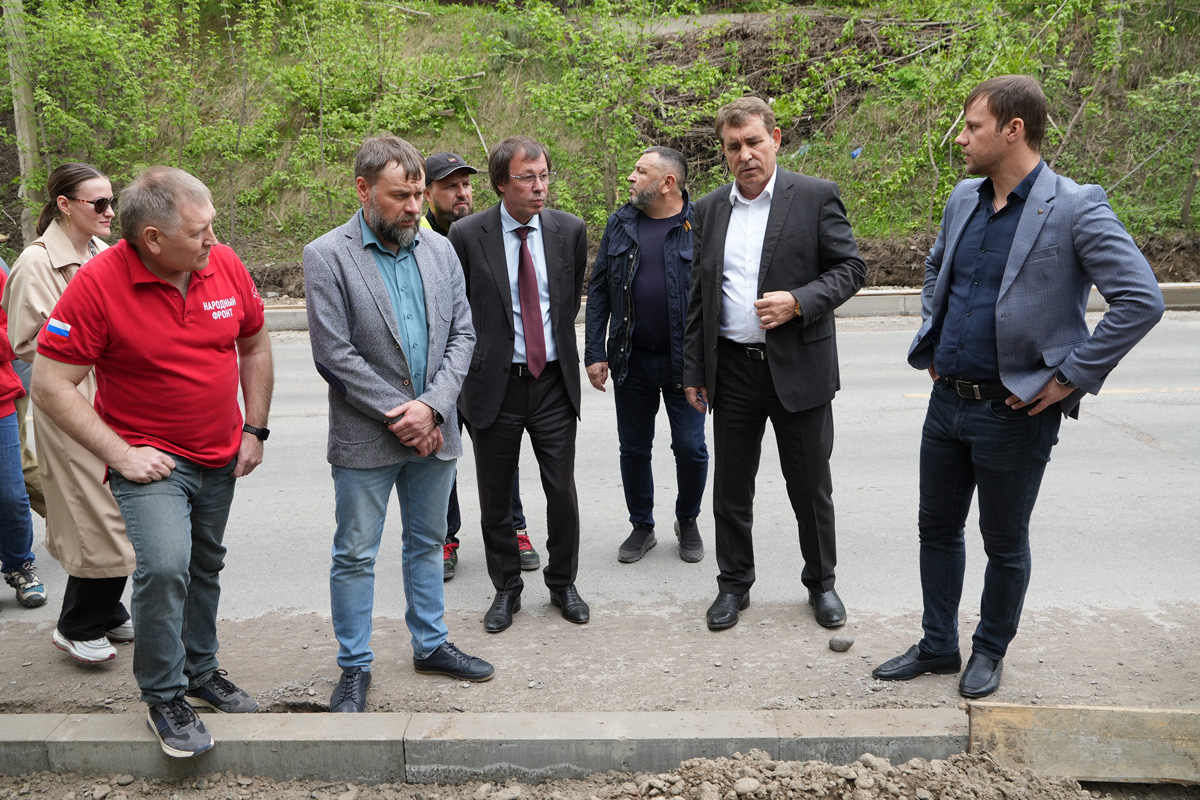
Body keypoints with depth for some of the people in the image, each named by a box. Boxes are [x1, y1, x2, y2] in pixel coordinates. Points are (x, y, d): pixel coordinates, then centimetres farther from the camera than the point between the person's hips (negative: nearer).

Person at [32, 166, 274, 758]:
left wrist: (254, 429, 4)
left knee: (205, 566, 18)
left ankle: (200, 670, 40)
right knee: (164, 565, -20)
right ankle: (163, 698, 3)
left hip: (220, 458, 5)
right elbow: (50, 386, -16)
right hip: (150, 459, -5)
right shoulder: (97, 284, -20)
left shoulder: (224, 265, -7)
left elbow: (254, 344, 8)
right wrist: (122, 454, -19)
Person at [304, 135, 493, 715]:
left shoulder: (440, 250, 5)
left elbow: (462, 334, 3)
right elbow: (334, 355, -14)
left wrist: (431, 406, -11)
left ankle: (431, 645, 35)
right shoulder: (327, 256, -9)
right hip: (365, 438, -4)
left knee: (427, 543, 18)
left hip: (433, 429, 5)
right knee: (355, 555, 7)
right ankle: (354, 667, 23)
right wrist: (399, 415, -14)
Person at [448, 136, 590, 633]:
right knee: (495, 498, 9)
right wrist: (476, 359, 7)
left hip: (554, 381, 2)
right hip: (495, 384, -1)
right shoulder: (467, 234, -7)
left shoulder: (570, 230, 1)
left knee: (562, 491, 8)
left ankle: (563, 584, 28)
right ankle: (506, 590, 28)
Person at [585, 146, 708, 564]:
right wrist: (594, 353, 1)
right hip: (631, 359, 3)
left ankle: (687, 522, 29)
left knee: (691, 448, 4)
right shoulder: (620, 224, 5)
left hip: (686, 360, -3)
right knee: (633, 448, 11)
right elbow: (598, 290, 7)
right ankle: (642, 526, 29)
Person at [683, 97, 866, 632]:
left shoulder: (816, 197, -3)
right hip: (731, 369, 3)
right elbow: (698, 297, 11)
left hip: (799, 366, -3)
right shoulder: (709, 210, 9)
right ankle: (734, 585, 27)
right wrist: (694, 371, 9)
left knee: (811, 487, 9)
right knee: (731, 487, 11)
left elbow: (850, 268, -2)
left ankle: (821, 583, 29)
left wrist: (799, 302, -20)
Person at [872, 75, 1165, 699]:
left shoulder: (1075, 209, -15)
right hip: (947, 400, 7)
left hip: (1013, 412, -6)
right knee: (937, 528, 16)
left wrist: (1070, 377, -18)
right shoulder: (963, 200, 6)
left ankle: (990, 651, 33)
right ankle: (937, 646, 34)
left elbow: (1142, 300, -19)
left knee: (1004, 544, 12)